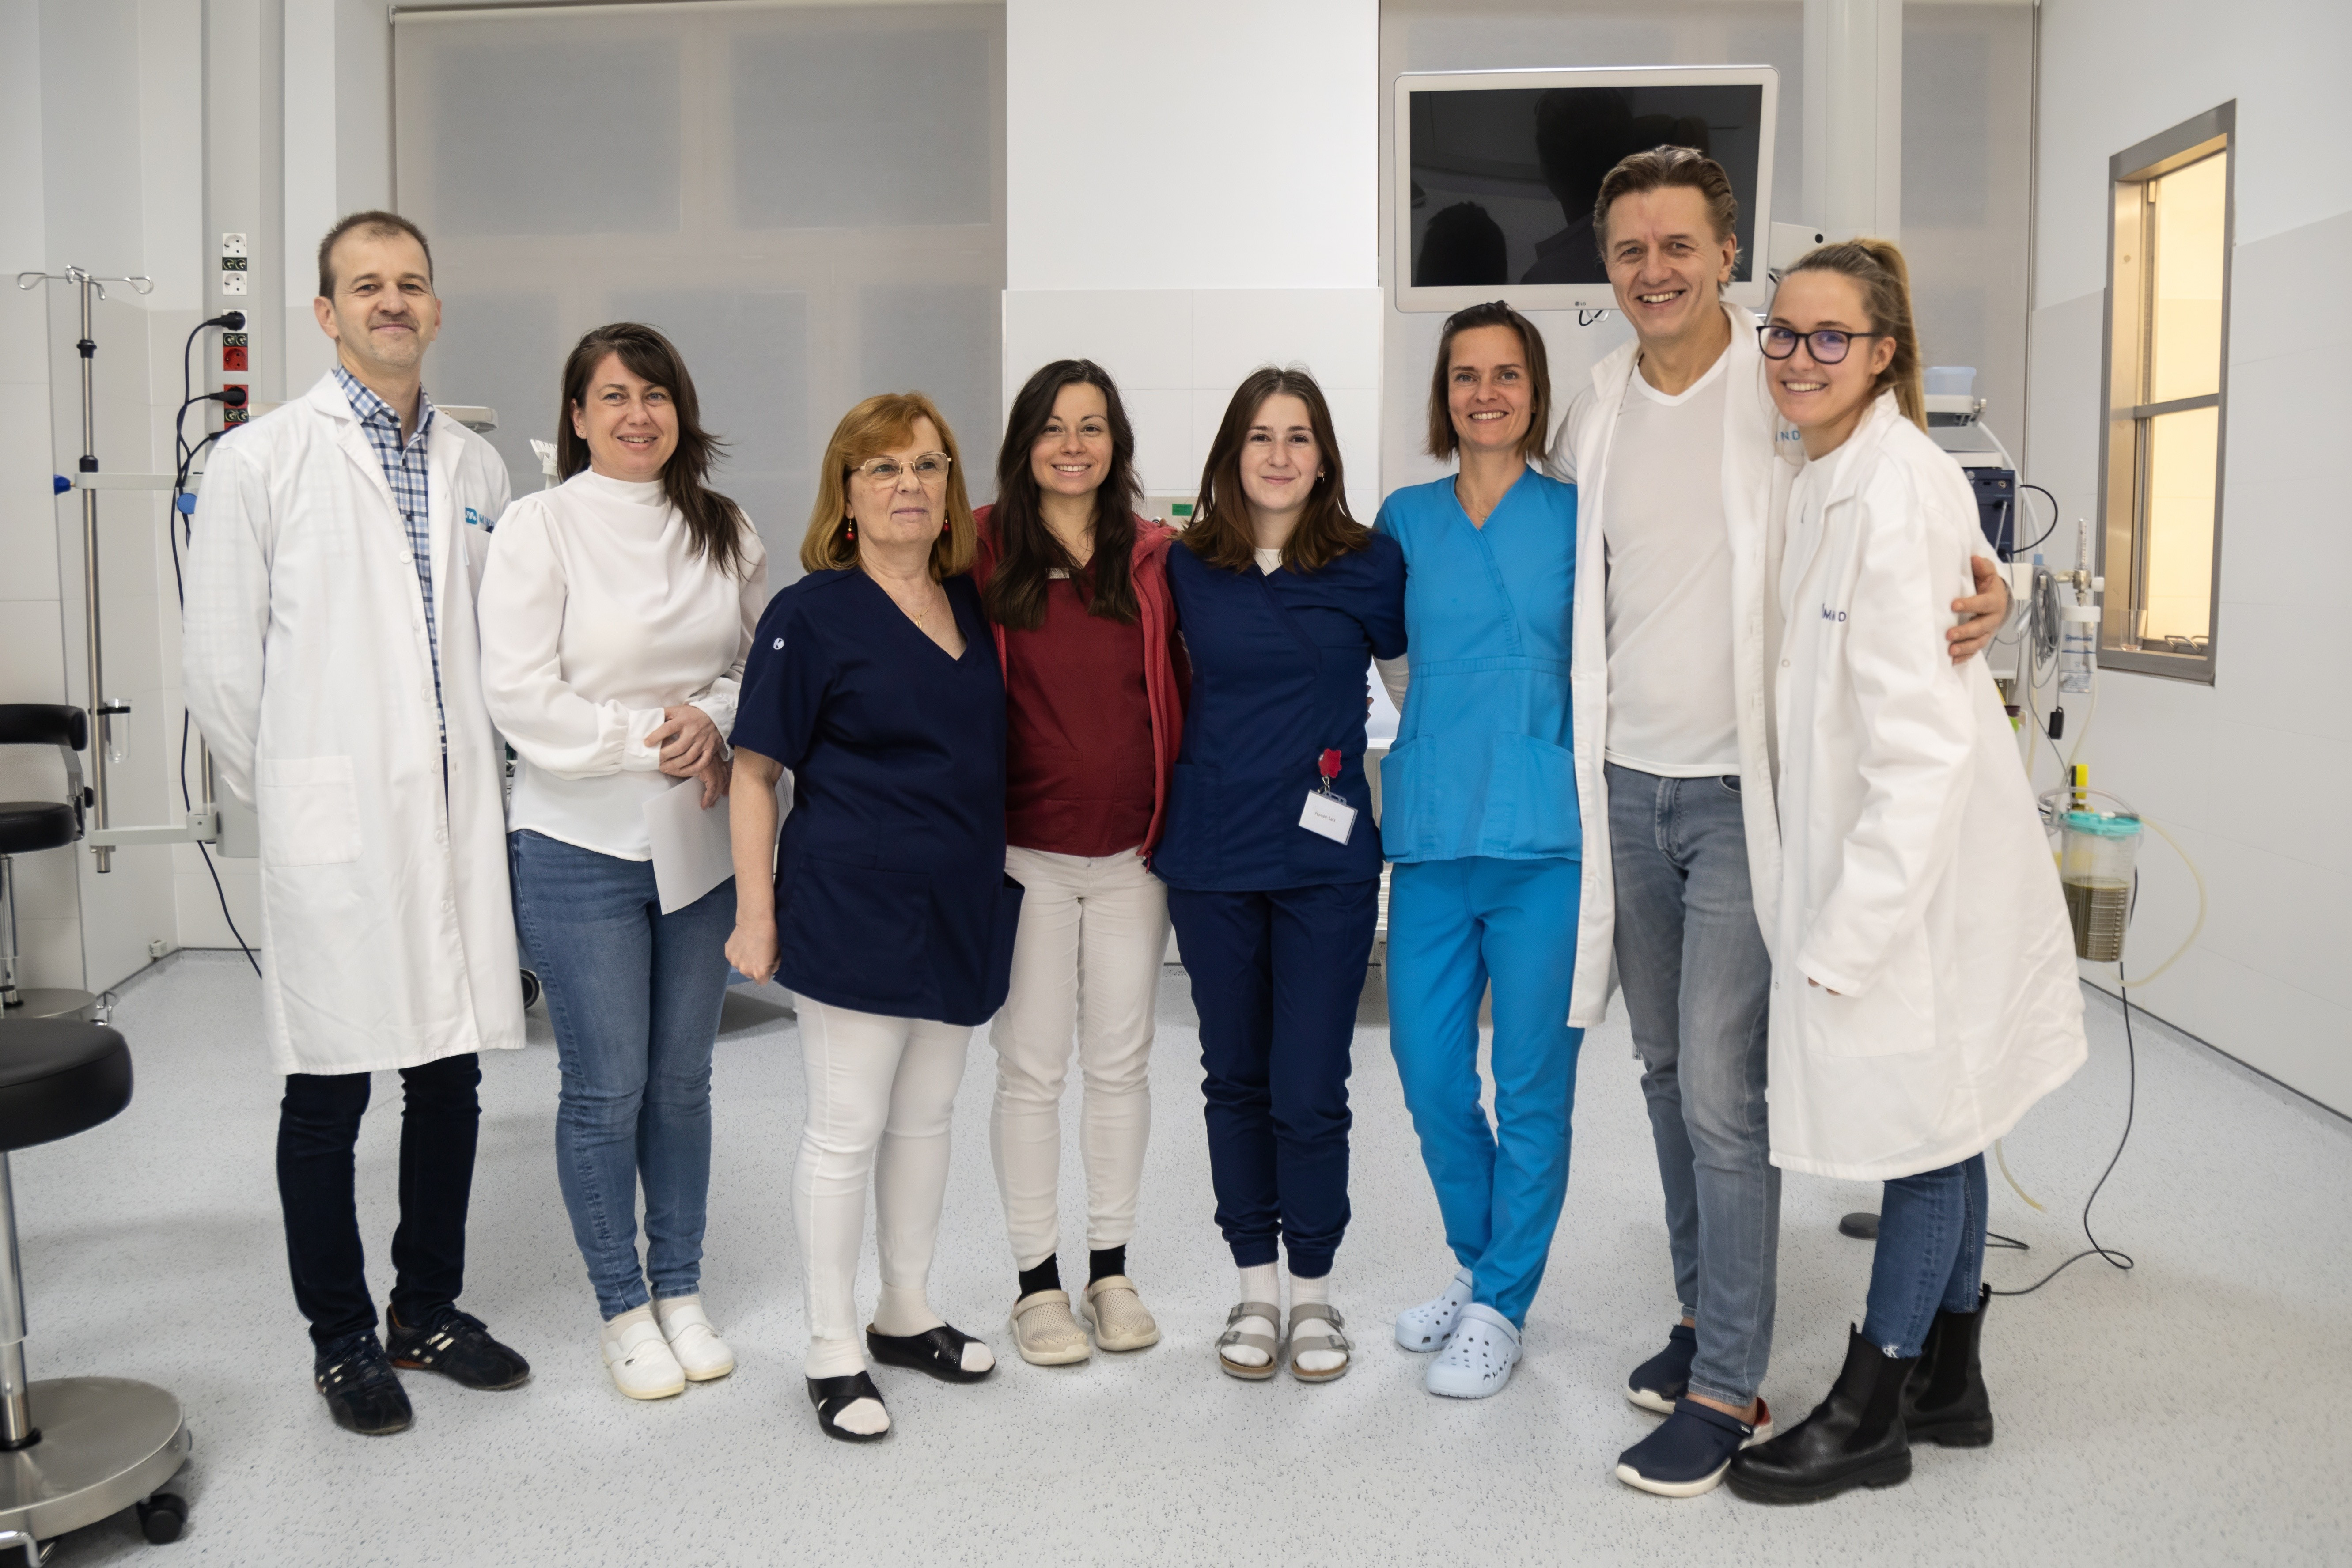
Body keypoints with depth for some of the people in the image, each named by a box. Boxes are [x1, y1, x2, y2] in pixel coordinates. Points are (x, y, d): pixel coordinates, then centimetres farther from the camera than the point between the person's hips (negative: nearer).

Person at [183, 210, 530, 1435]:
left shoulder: (475, 466, 11)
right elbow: (217, 663, -2)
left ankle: (428, 1310, 29)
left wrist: (477, 778, 11)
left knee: (452, 1081, 12)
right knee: (327, 1098, 6)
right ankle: (341, 1337, 22)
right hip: (334, 833, -4)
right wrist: (293, 796, 2)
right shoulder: (261, 460, -4)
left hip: (459, 824, 5)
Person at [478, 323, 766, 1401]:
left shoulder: (725, 530, 6)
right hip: (580, 848, -4)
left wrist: (713, 721, -11)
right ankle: (622, 1309, 21)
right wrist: (655, 741, -15)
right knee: (606, 1088, 4)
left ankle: (682, 1290, 28)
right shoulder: (539, 526, -6)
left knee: (683, 1077, 13)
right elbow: (522, 698, -12)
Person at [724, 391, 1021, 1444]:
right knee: (847, 1131, 2)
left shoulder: (973, 605, 9)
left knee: (926, 1118, 16)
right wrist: (756, 912, -12)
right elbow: (755, 771, -8)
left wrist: (996, 877, 15)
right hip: (853, 910, -6)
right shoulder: (812, 614, -8)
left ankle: (907, 1315, 32)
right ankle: (833, 1354, 15)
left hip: (959, 909, 6)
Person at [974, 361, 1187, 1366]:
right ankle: (1036, 1281, 18)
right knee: (1031, 1069, 5)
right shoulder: (982, 552, -2)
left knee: (1122, 1062, 11)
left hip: (1133, 851, 3)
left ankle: (1112, 1268, 25)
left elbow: (1183, 691, 11)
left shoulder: (1153, 558, 5)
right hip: (1026, 854, -2)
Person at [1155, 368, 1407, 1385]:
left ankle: (1314, 1291, 19)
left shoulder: (1368, 565, -2)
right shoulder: (1186, 566, 2)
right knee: (1235, 1079, 12)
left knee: (1308, 1089, -1)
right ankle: (1255, 1286, 27)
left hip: (1325, 861, -2)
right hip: (1212, 858, 2)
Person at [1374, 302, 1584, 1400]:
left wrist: (1527, 736, -2)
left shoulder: (1578, 517, 2)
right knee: (1428, 1070, 8)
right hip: (1431, 831, 3)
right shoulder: (1407, 518, 10)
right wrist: (1450, 740, 13)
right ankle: (1478, 1264, 31)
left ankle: (1501, 1305, 17)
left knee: (1532, 1082, 2)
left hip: (1547, 833, -3)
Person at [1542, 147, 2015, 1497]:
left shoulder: (1793, 396, -6)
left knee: (1723, 1093, -6)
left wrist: (1988, 592, -22)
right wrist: (1568, 756, 13)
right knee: (1669, 1071, 15)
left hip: (1744, 793, -5)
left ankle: (1729, 1388, 6)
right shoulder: (1594, 418, 9)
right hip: (1625, 787, 6)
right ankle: (1707, 1314, 32)